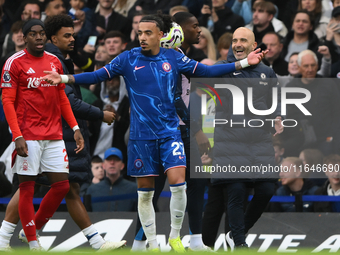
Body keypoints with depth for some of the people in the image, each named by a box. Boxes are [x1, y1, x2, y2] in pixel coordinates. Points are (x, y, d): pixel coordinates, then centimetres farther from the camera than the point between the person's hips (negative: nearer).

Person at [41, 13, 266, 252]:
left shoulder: (173, 58, 2)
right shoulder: (128, 59, -2)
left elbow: (205, 71, 7)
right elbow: (98, 75, -2)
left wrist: (244, 63, 3)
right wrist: (64, 78, -14)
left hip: (170, 131, 0)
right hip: (142, 135, 0)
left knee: (178, 183, -13)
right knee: (145, 192, 3)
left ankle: (175, 237, 5)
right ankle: (153, 245, 16)